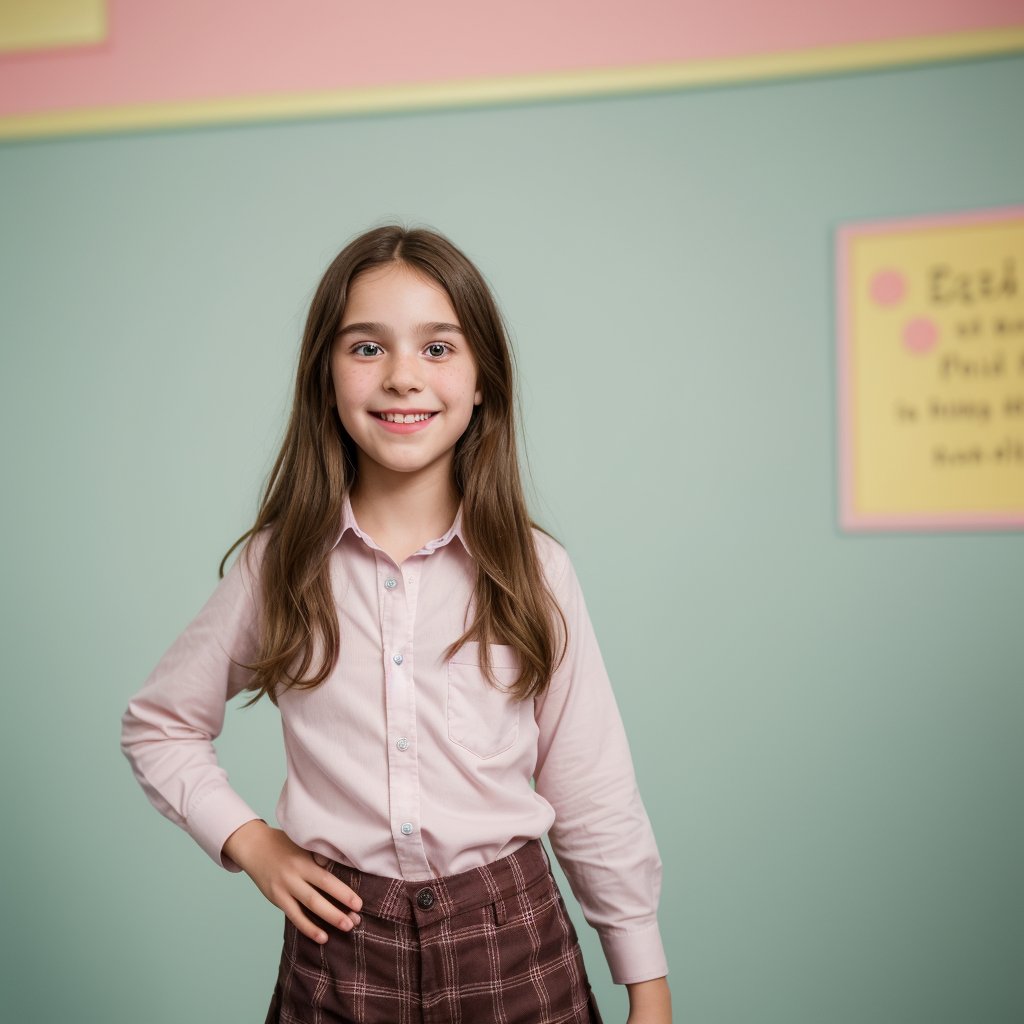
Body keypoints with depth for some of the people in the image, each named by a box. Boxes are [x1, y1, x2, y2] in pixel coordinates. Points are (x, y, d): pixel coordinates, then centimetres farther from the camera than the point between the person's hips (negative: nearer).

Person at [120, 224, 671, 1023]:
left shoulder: (534, 571, -6)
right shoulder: (279, 565, -4)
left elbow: (594, 802, -2)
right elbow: (159, 726, 10)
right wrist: (249, 841, -2)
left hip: (511, 940, 0)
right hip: (341, 939, 1)